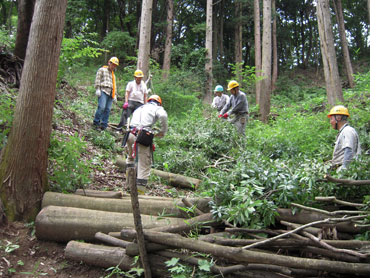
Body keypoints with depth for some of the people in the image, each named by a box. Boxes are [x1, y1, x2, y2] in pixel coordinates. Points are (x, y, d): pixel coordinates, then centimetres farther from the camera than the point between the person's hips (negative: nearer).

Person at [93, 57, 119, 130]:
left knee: (108, 109, -3)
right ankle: (96, 122, -11)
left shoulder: (113, 74, 31)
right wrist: (97, 89, -11)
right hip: (103, 91, -6)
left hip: (110, 93, 6)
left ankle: (104, 124, -2)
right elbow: (97, 79, 0)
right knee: (102, 107, -20)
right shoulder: (102, 70, 11)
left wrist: (115, 95, 20)